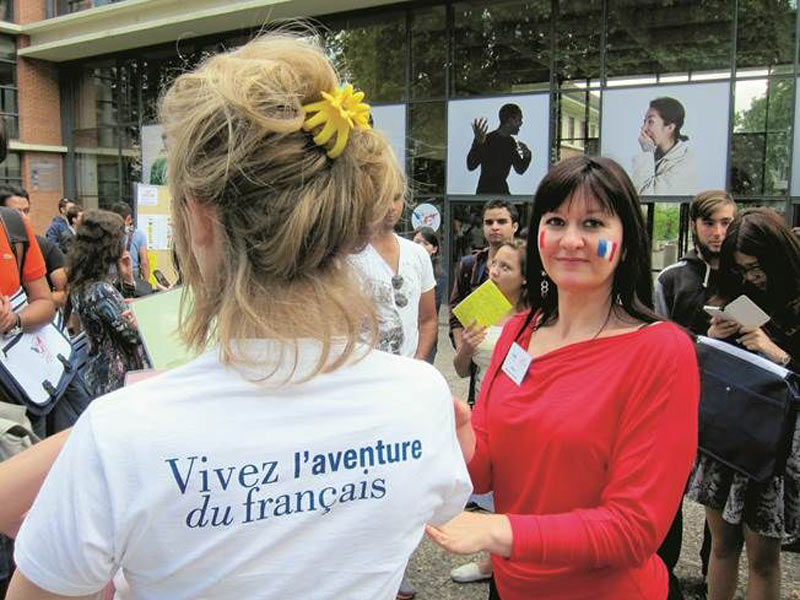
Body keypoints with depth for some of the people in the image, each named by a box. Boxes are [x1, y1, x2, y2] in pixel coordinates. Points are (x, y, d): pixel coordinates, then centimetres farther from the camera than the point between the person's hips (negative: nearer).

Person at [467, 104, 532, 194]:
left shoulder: (511, 142, 8)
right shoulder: (488, 139, -14)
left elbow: (520, 170, 16)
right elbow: (471, 166, -24)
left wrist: (527, 157, -5)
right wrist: (478, 143, -38)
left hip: (503, 191, 7)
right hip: (485, 192, -7)